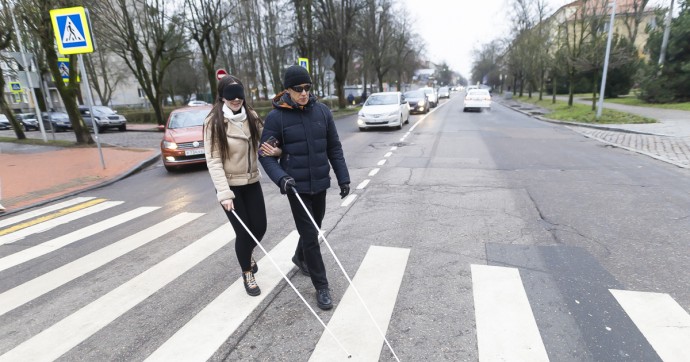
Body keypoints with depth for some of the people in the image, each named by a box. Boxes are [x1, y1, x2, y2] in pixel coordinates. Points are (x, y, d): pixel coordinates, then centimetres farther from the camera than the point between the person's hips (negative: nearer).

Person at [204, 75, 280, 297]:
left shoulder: (251, 117, 3)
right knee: (243, 231, 0)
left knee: (259, 227, 9)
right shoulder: (214, 122, -12)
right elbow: (213, 161, -15)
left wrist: (275, 150, -24)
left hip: (252, 182, 5)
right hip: (230, 185, -4)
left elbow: (266, 142, 1)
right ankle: (247, 273, 26)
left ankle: (247, 253, 45)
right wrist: (224, 192, -22)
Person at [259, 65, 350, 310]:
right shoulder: (276, 116, -10)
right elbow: (265, 154, -7)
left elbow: (334, 148, 5)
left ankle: (300, 258, 52)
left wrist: (343, 177, 2)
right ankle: (321, 287, 16)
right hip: (297, 185, -4)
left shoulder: (322, 111, -1)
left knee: (314, 226, 21)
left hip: (320, 182, 4)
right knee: (309, 235, 0)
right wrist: (281, 178, -22)